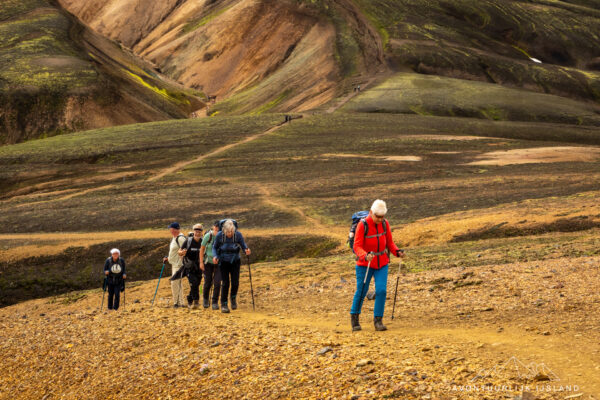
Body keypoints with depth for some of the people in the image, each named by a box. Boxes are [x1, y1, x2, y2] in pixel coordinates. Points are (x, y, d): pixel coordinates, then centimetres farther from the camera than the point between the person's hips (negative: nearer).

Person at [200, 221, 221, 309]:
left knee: (217, 283, -10)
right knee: (208, 282, 7)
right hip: (208, 262, 0)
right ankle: (205, 299, 33)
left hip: (219, 263, 0)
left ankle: (215, 302, 3)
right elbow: (202, 249, -6)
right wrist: (201, 262, -7)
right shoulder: (208, 236, -16)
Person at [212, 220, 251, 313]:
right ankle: (223, 305, 7)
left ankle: (233, 298, 24)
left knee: (235, 283, -6)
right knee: (225, 283, -5)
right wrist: (214, 256, -19)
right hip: (224, 262, -1)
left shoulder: (238, 235, -15)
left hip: (235, 261, 1)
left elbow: (243, 246, -5)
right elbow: (214, 247, -1)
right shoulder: (219, 235, -15)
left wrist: (246, 251, -27)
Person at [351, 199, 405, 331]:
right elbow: (357, 246, -20)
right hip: (365, 264, -3)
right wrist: (365, 256, -39)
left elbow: (389, 242, 5)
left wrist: (397, 251, -14)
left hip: (382, 263, 3)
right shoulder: (362, 225, -17)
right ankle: (354, 316, 27)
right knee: (361, 292, 3)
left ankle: (378, 320, 1)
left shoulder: (384, 223, -4)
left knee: (381, 290, -10)